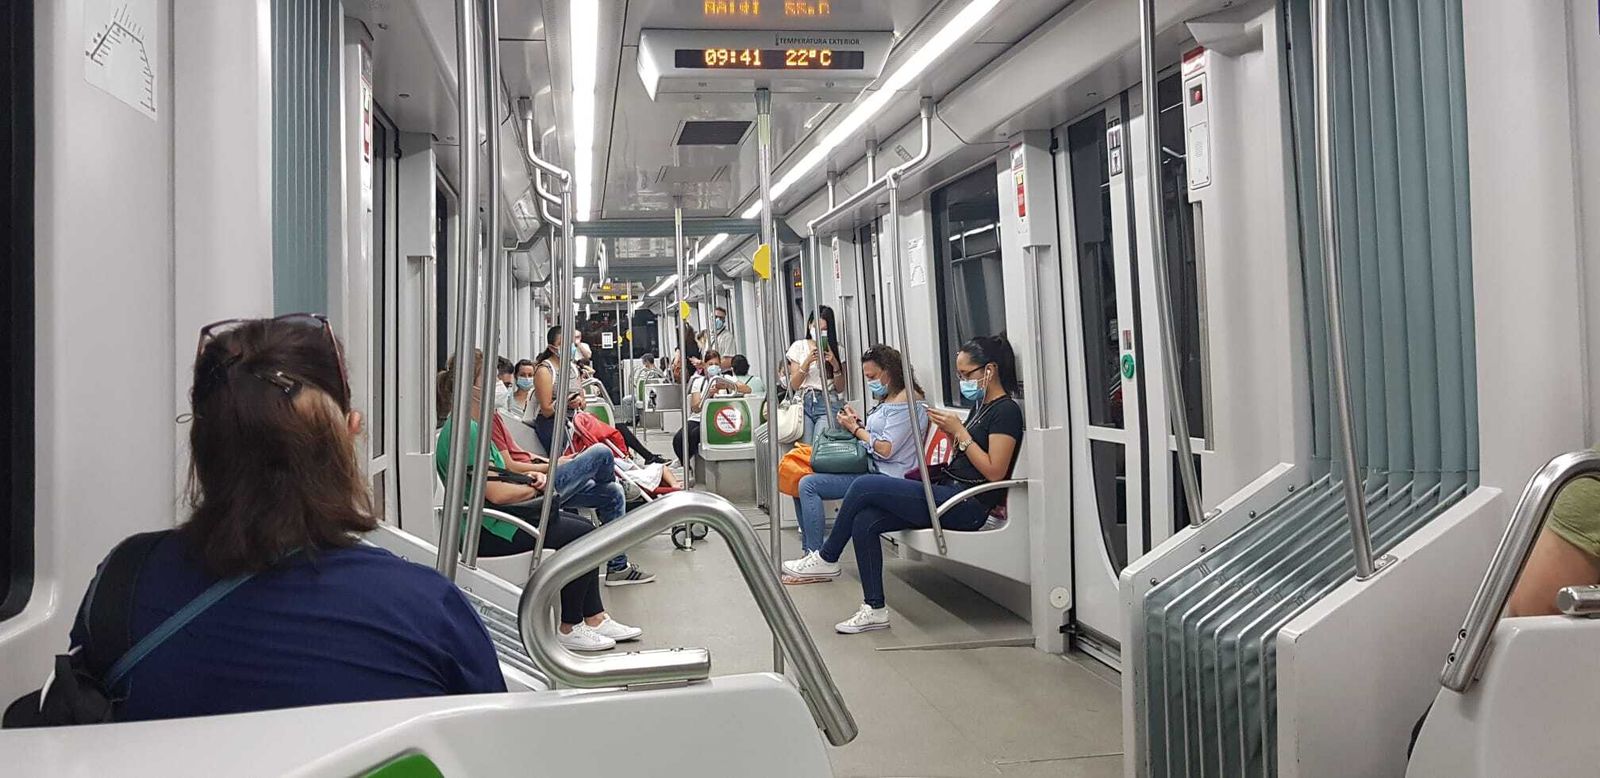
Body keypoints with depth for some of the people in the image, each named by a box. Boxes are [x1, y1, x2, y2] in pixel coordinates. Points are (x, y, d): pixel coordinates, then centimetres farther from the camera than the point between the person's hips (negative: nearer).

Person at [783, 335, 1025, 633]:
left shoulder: (1006, 410, -9)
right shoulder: (981, 406, 19)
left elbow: (994, 471, -16)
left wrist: (959, 431, -14)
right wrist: (951, 432, 5)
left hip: (967, 504, -10)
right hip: (947, 491, 10)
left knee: (864, 486, -17)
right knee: (864, 521, -8)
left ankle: (827, 559, 1)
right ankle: (875, 609, -3)